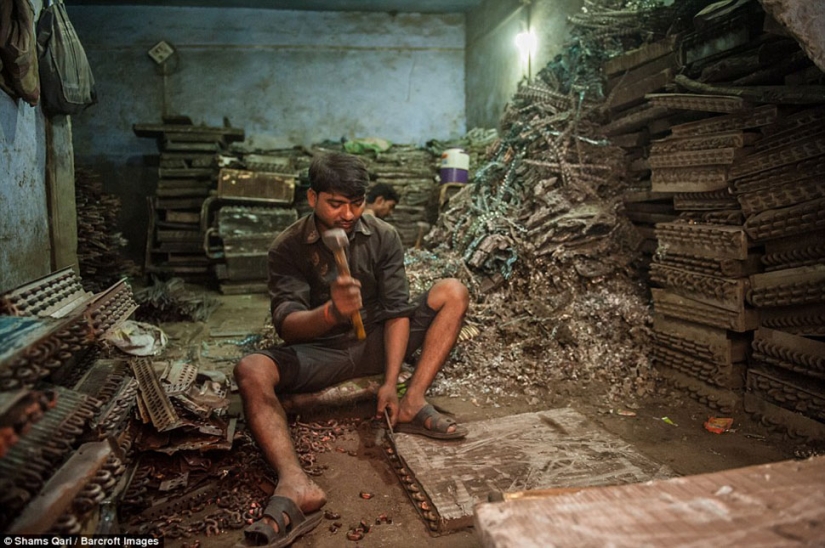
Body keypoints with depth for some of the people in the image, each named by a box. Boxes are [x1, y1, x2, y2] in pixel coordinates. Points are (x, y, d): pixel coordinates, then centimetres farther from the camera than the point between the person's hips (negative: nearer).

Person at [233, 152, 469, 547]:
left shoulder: (383, 237, -6)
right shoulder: (288, 248, -11)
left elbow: (396, 310, -11)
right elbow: (286, 325, -21)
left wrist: (390, 382, -22)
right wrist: (332, 311, -44)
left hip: (377, 342, 2)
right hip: (320, 351, -2)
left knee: (453, 292, -15)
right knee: (251, 371, -31)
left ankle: (411, 403, -23)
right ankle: (296, 485, -49)